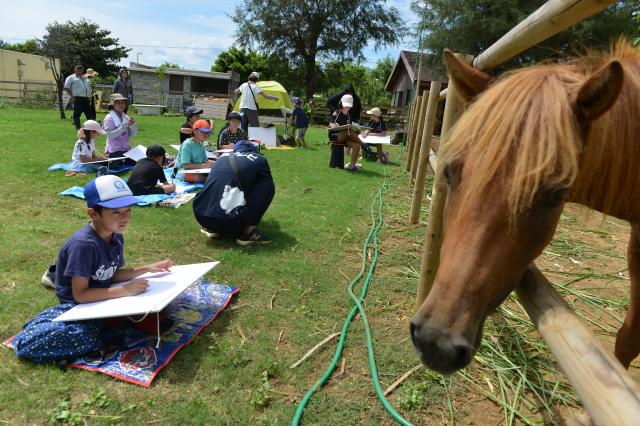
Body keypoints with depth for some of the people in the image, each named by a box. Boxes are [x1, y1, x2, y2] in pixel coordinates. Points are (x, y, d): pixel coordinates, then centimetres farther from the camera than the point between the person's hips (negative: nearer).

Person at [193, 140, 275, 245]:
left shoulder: (222, 159, 24)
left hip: (201, 217, 6)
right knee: (268, 185, 12)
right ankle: (249, 231, 2)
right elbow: (268, 186, 28)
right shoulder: (259, 160, 13)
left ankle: (212, 228, 16)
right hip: (232, 222, -5)